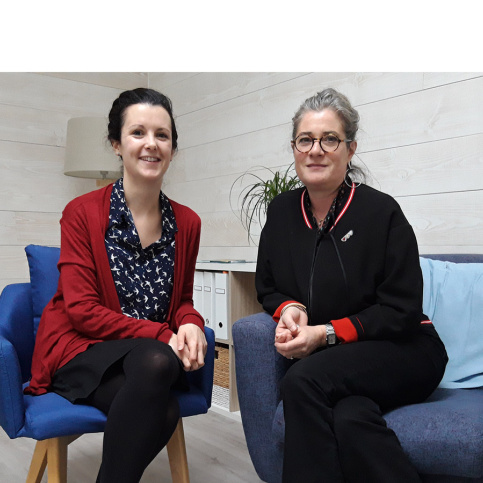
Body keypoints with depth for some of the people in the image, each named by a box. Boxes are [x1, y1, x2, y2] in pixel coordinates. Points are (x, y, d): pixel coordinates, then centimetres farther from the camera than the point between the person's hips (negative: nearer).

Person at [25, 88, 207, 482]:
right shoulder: (83, 213, -5)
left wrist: (190, 325, -11)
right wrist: (161, 335, -20)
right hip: (81, 349, -3)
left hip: (154, 355, 4)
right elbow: (82, 310, -11)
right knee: (159, 385, -32)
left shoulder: (186, 222, 6)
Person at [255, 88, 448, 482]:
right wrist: (290, 310, -11)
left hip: (401, 353, -2)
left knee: (302, 380, -30)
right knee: (348, 417, -33)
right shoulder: (281, 211, 4)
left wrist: (327, 333, -18)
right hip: (330, 363, 3)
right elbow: (267, 286, 12)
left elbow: (402, 311, -10)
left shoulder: (381, 211, -10)